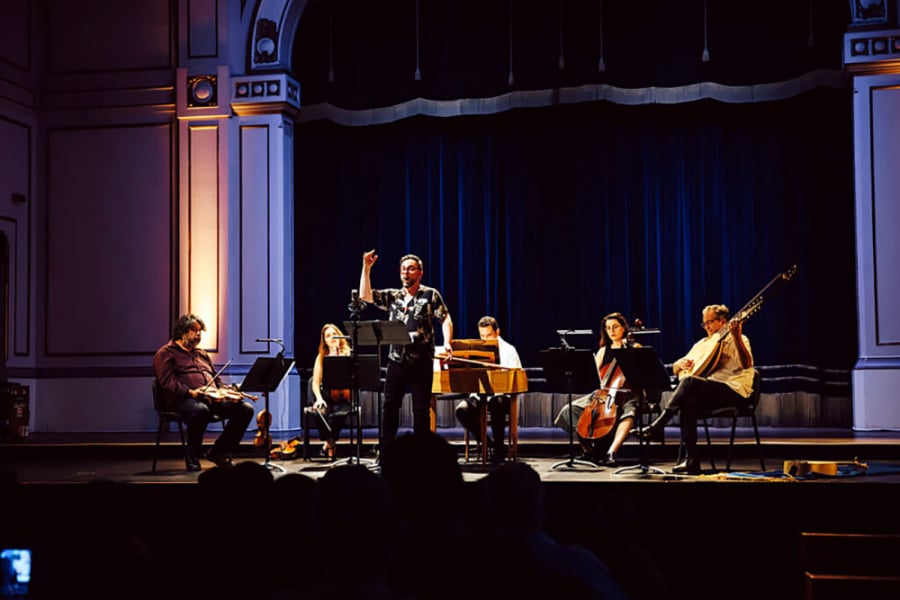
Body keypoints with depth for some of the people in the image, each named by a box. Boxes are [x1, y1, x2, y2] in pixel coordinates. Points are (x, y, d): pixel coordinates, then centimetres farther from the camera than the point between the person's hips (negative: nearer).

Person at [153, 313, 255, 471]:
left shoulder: (202, 354, 31)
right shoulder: (166, 354, 7)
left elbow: (216, 379, 30)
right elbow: (168, 382, -8)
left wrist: (223, 392, 7)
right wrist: (191, 392, -23)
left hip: (213, 399, 7)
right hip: (182, 399, -7)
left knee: (246, 409, -14)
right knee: (200, 409, -42)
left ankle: (219, 452, -6)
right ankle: (192, 458, -22)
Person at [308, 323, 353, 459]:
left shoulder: (348, 354, 6)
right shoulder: (321, 357, 12)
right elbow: (315, 382, 4)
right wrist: (319, 399, -13)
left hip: (343, 397, -2)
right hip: (326, 397, 2)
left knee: (338, 415, -34)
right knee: (318, 413, -31)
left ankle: (329, 443, -6)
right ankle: (329, 441, -3)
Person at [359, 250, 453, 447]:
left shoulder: (431, 295, 2)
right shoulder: (393, 296, 13)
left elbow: (446, 320, -4)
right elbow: (365, 295, 5)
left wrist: (447, 343, -21)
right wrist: (366, 268, -3)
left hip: (421, 362, -4)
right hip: (396, 360, 4)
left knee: (421, 409, 1)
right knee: (389, 406, 5)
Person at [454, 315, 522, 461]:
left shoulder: (508, 350, 4)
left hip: (501, 395, -3)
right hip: (479, 395, 4)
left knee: (497, 405, -39)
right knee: (461, 410, -27)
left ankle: (498, 448, -20)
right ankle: (485, 442, -5)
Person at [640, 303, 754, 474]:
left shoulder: (737, 340, 5)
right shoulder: (702, 344, 23)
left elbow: (746, 364, -17)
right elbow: (675, 369, 24)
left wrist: (737, 337, -28)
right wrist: (681, 364, 0)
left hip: (734, 391, -6)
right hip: (710, 391, 6)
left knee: (689, 381, -30)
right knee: (689, 403, -30)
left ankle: (658, 426, -25)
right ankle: (691, 459, -30)